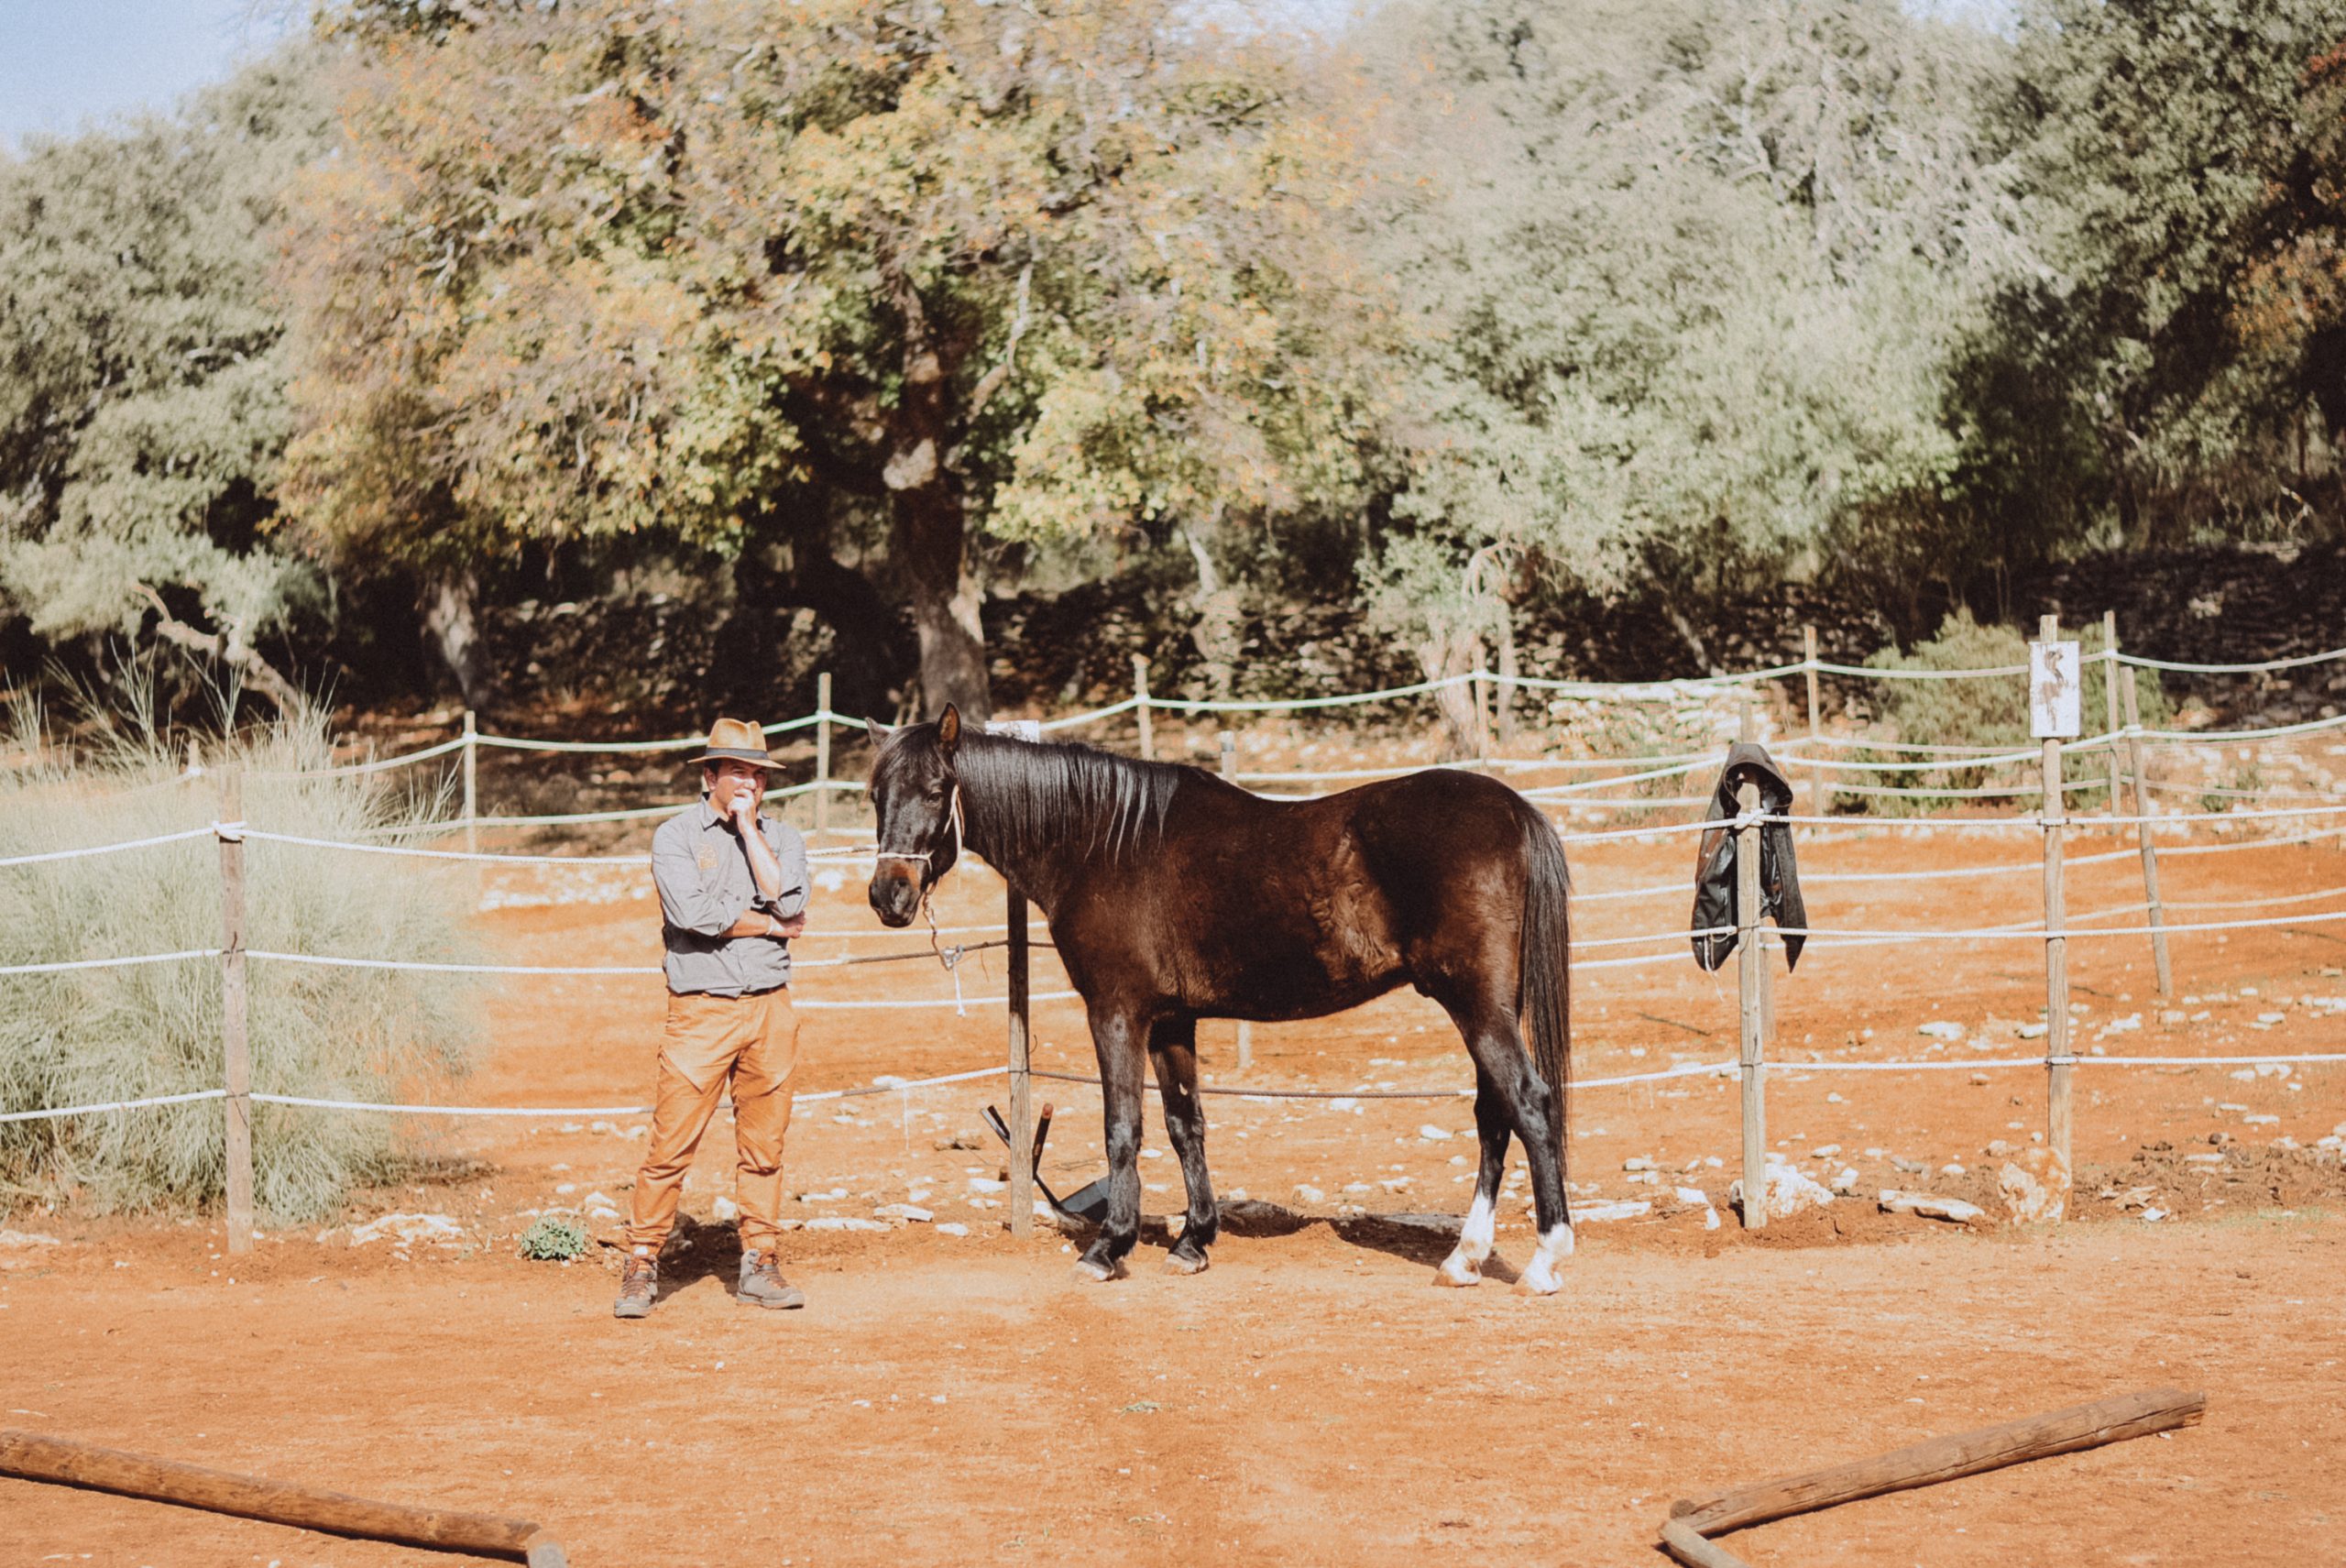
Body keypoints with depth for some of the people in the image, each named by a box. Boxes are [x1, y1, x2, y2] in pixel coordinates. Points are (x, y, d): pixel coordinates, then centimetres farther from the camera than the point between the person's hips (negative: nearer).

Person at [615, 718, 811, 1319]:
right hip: (700, 1011, -3)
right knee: (671, 1143, -6)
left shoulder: (783, 838, 11)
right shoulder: (675, 836, 1)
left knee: (764, 1146, 7)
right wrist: (771, 924, -7)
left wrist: (748, 826, -6)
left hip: (770, 1009, 3)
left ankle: (758, 1266, 14)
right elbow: (692, 911, -16)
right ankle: (642, 1265, 2)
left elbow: (788, 900, -9)